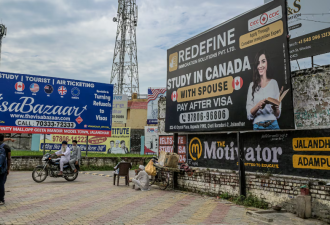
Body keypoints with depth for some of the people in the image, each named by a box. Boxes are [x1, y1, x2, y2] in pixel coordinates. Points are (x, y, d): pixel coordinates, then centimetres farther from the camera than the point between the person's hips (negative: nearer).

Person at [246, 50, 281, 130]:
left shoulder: (274, 83, 5)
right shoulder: (252, 85, 6)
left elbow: (278, 115, 8)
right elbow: (249, 115, 2)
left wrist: (275, 109, -13)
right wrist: (258, 105, -15)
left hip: (273, 125, 0)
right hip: (257, 126, 0)